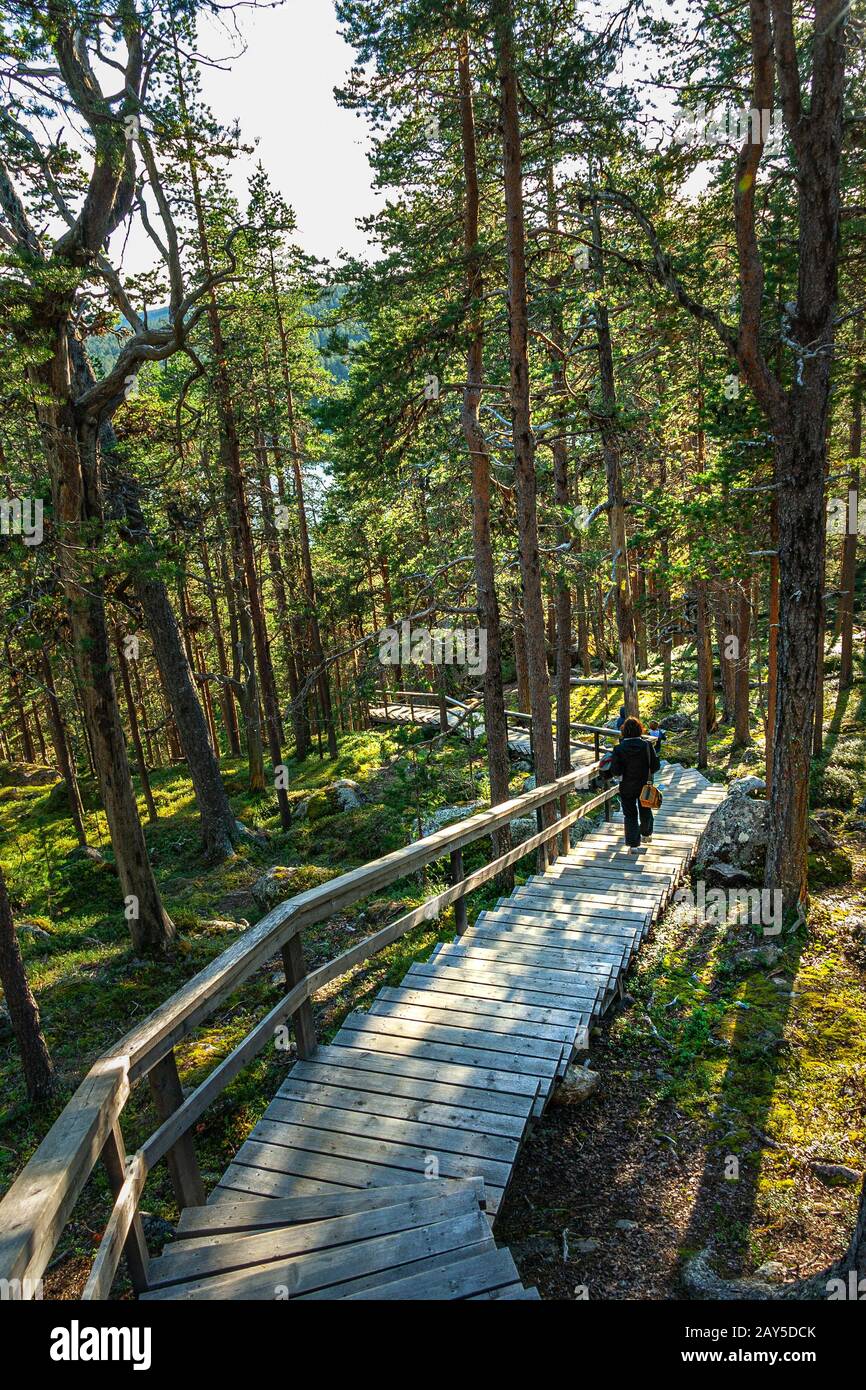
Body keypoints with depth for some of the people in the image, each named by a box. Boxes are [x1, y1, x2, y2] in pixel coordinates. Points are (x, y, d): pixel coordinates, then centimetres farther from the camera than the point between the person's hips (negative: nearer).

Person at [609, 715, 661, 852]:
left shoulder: (619, 748, -17)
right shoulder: (647, 745, -12)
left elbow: (615, 771, -17)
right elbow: (656, 766, -8)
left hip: (627, 787, -2)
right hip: (644, 785, 2)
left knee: (630, 814, 8)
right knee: (645, 810, 24)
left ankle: (633, 844, 4)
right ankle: (646, 834, 45)